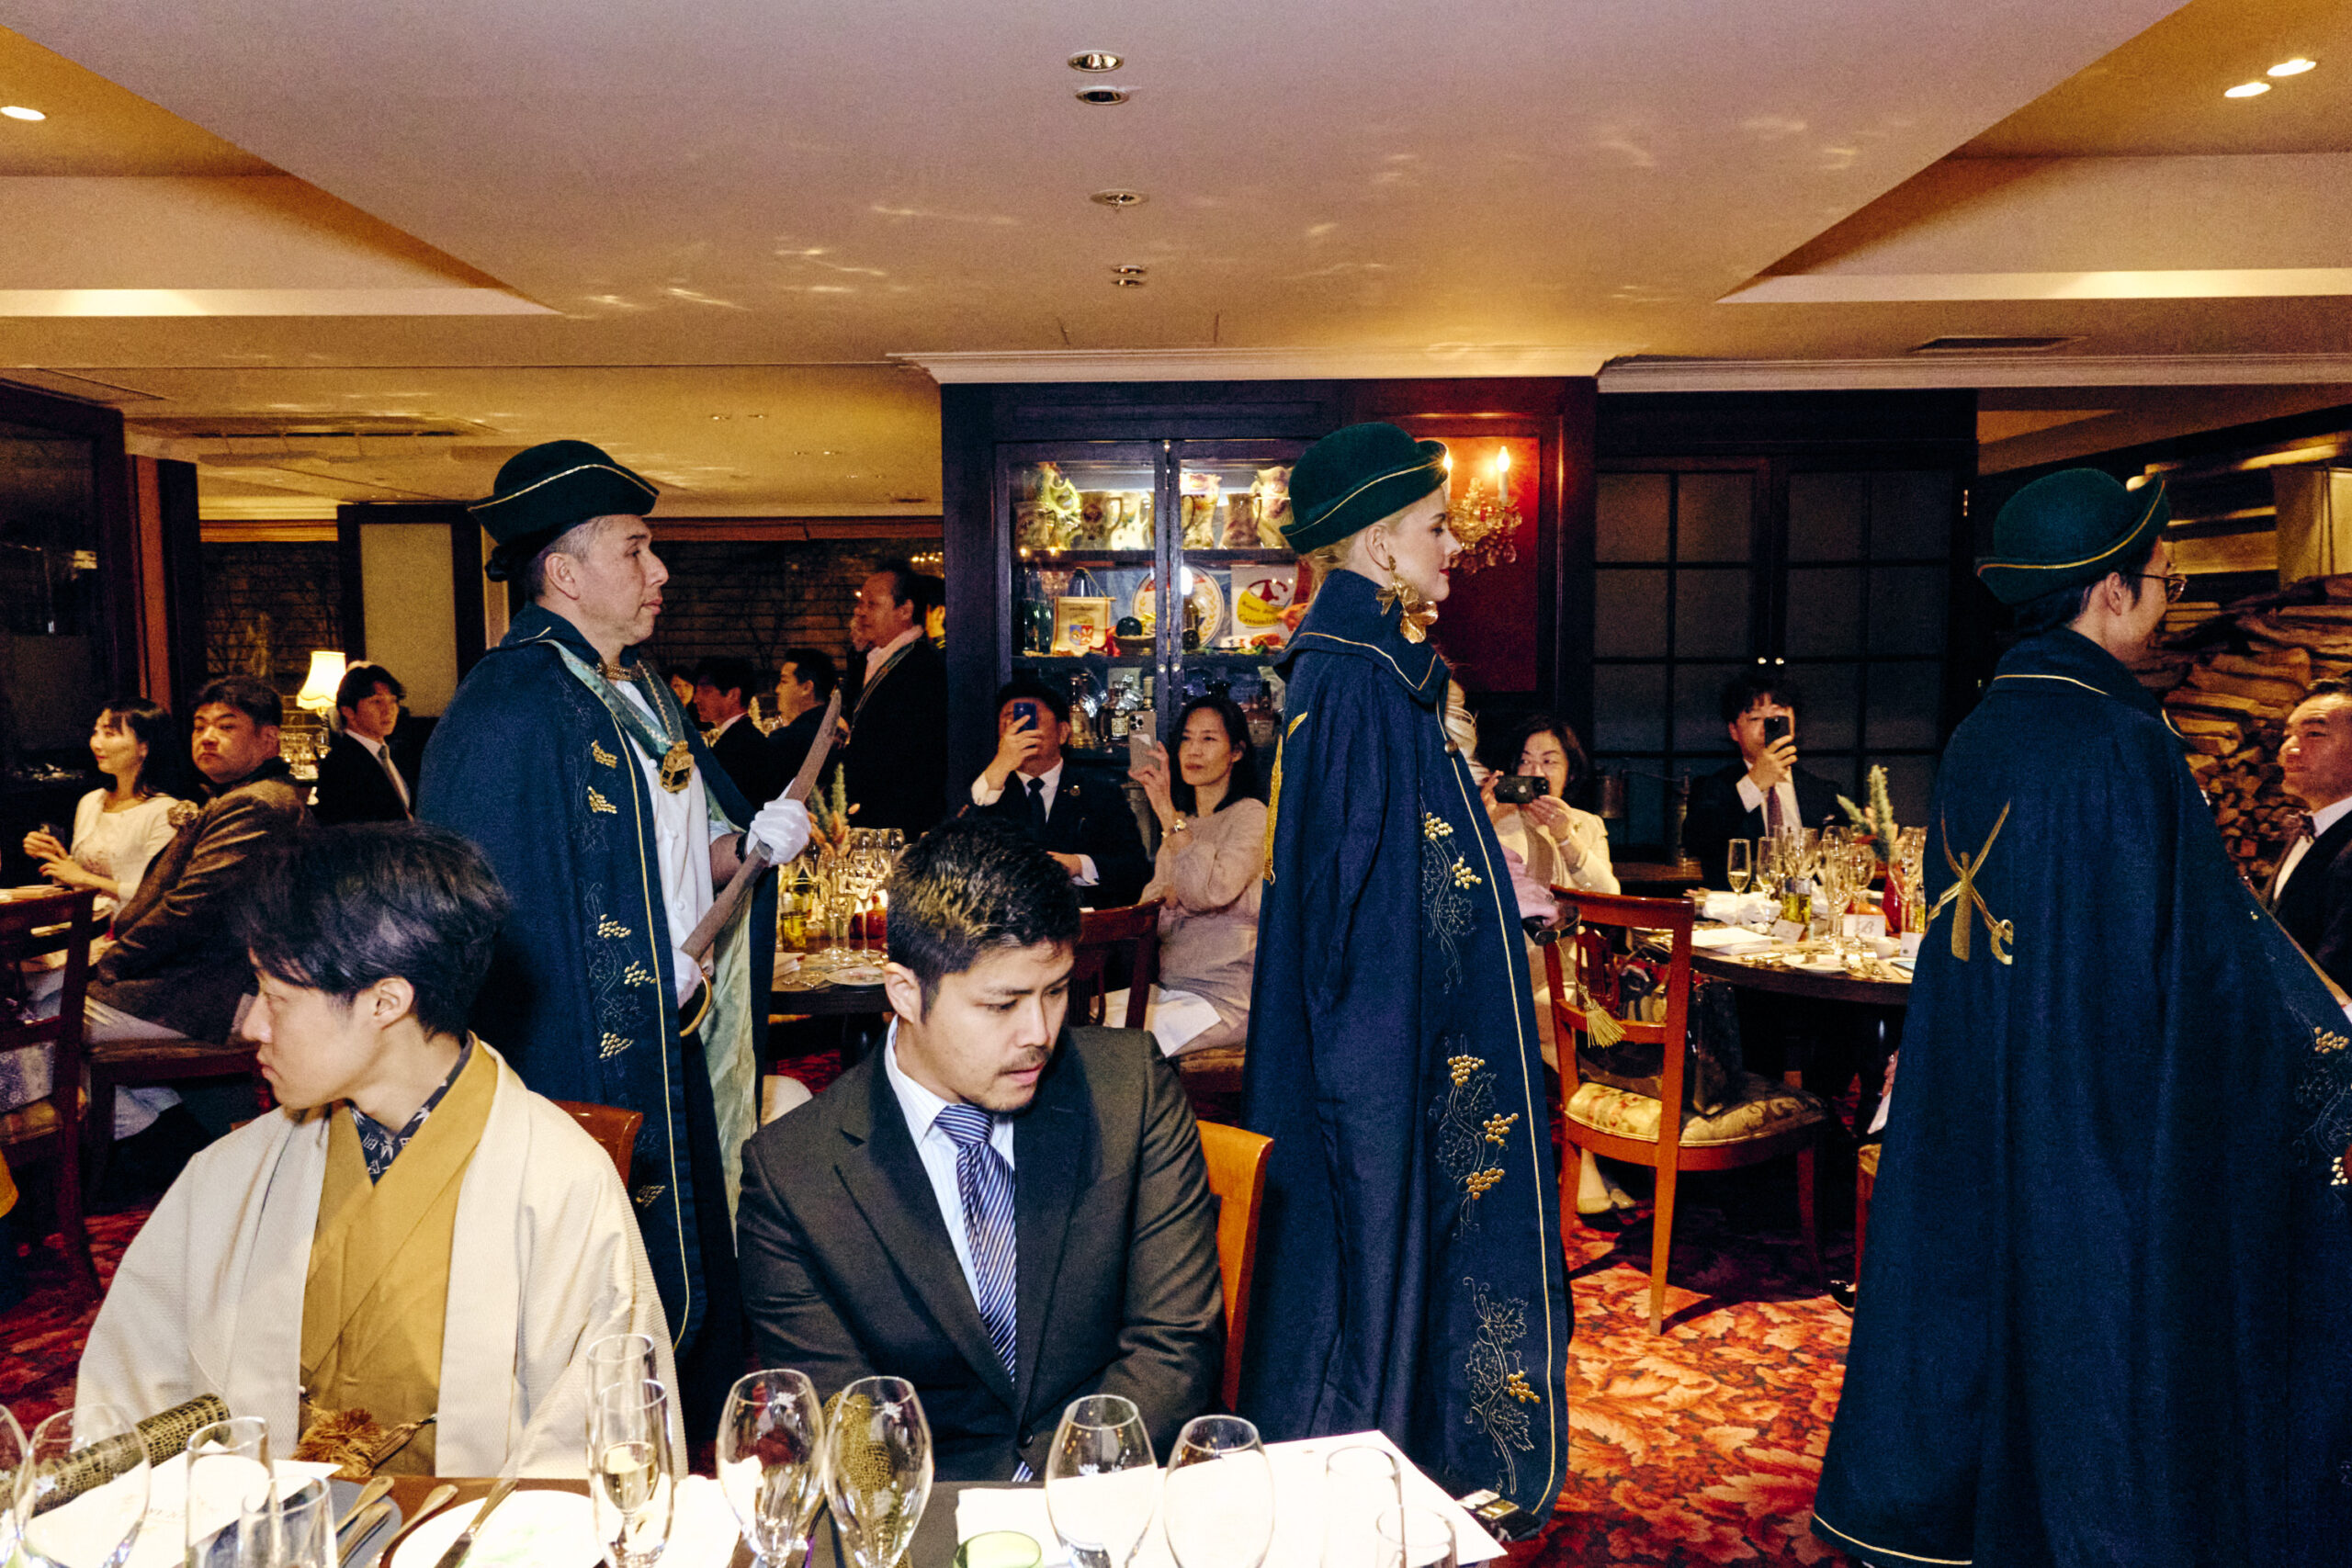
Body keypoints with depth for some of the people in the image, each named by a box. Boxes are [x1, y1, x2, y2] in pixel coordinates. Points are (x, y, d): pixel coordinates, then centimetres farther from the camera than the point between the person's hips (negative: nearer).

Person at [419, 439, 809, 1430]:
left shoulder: (637, 690, 13)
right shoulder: (508, 711, -17)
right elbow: (506, 913, -20)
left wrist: (747, 844, 0)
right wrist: (657, 977, -19)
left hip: (680, 1048, 9)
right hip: (592, 1067, -9)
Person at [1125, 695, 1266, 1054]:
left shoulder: (1250, 815, -6)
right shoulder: (1181, 824, 18)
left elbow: (1213, 891, -23)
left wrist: (1168, 814, -21)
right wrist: (1171, 898, -11)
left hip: (1226, 997, -7)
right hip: (1169, 989, 7)